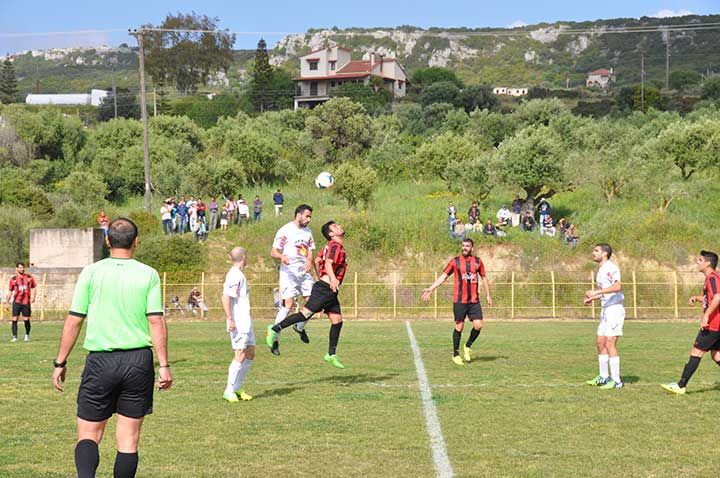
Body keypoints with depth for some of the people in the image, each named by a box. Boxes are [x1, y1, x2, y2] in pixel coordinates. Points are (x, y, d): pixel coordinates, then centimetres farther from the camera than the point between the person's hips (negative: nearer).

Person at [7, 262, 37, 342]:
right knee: (14, 319, -8)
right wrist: (7, 302, 6)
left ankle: (27, 335, 24)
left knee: (26, 320, 3)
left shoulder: (29, 278, 7)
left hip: (26, 302, 0)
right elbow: (10, 291, 10)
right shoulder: (13, 279, 6)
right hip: (17, 302, 0)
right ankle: (14, 337, -3)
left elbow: (34, 288, 13)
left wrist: (33, 297, -2)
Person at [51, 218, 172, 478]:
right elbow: (156, 321, -4)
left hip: (101, 360, -1)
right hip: (139, 359, 1)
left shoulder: (91, 273, -1)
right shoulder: (149, 274, 0)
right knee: (129, 438, 9)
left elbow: (73, 321, -1)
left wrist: (60, 363, 7)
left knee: (88, 434, 5)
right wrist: (164, 365, 0)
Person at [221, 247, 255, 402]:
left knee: (250, 354, 12)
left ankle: (236, 389, 17)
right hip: (238, 323, -10)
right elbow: (225, 298, -22)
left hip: (245, 322, 10)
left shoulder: (239, 275, 16)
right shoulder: (235, 276, -14)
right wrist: (230, 319, -25)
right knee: (240, 356, -10)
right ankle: (230, 391, -4)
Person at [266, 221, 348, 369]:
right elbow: (328, 263, -29)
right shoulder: (335, 246, -12)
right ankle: (275, 329, -2)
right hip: (324, 289, -10)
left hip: (330, 291, 10)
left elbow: (317, 260, 28)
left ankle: (331, 354, 10)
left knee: (337, 320, 5)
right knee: (306, 313, -12)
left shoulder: (331, 246, 18)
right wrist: (332, 279, -45)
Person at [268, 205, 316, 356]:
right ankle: (274, 339, -11)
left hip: (304, 271, 6)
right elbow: (273, 252, -7)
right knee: (288, 304, -16)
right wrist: (282, 256, -29)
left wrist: (310, 261, -4)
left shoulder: (308, 232, 14)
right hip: (289, 271, -6)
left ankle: (300, 327, 27)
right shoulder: (285, 231, -6)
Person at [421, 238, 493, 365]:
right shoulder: (455, 261, 1)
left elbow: (484, 278, 19)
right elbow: (443, 276, 2)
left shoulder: (477, 261, 8)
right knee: (459, 326, 0)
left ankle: (468, 346, 18)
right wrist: (430, 289, -6)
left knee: (478, 325, -7)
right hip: (459, 301, -2)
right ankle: (456, 354, 13)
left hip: (474, 301, 2)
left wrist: (488, 295, 18)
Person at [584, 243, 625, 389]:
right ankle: (603, 377, 22)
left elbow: (617, 286, -30)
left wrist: (597, 292, -34)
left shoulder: (610, 267, -14)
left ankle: (616, 381, -8)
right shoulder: (601, 270, 17)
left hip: (615, 310, -10)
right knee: (600, 342, 13)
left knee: (610, 344, -12)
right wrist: (591, 298, 13)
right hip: (606, 310, 10)